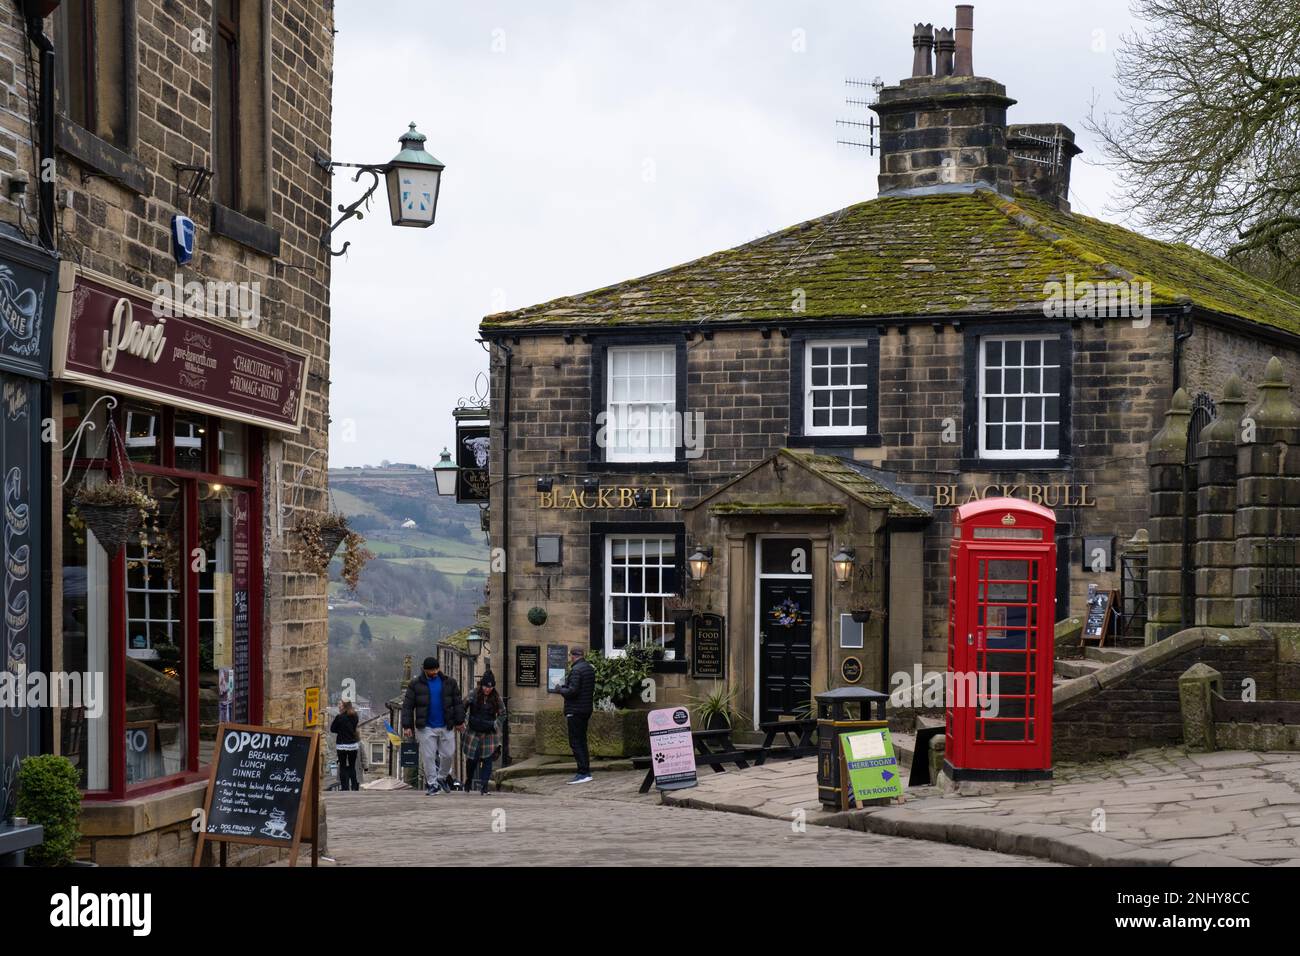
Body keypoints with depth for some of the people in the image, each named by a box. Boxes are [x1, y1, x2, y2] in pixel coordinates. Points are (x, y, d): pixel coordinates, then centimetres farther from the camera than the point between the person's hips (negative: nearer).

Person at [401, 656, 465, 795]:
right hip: (426, 727, -2)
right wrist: (407, 726, -6)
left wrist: (459, 721, 3)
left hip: (446, 726, 2)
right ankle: (432, 784, 5)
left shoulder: (449, 682, 5)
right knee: (428, 756, -3)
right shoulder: (415, 684, 1)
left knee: (448, 754, 4)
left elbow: (458, 703, 8)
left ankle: (442, 777, 28)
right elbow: (407, 706, 0)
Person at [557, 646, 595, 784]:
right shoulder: (590, 668, 13)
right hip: (587, 709, 9)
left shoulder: (576, 670, -17)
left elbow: (572, 690, -24)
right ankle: (585, 771, 18)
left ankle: (583, 772, -12)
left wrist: (561, 689, -5)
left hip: (575, 710, -9)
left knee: (575, 742, -7)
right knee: (582, 741, 16)